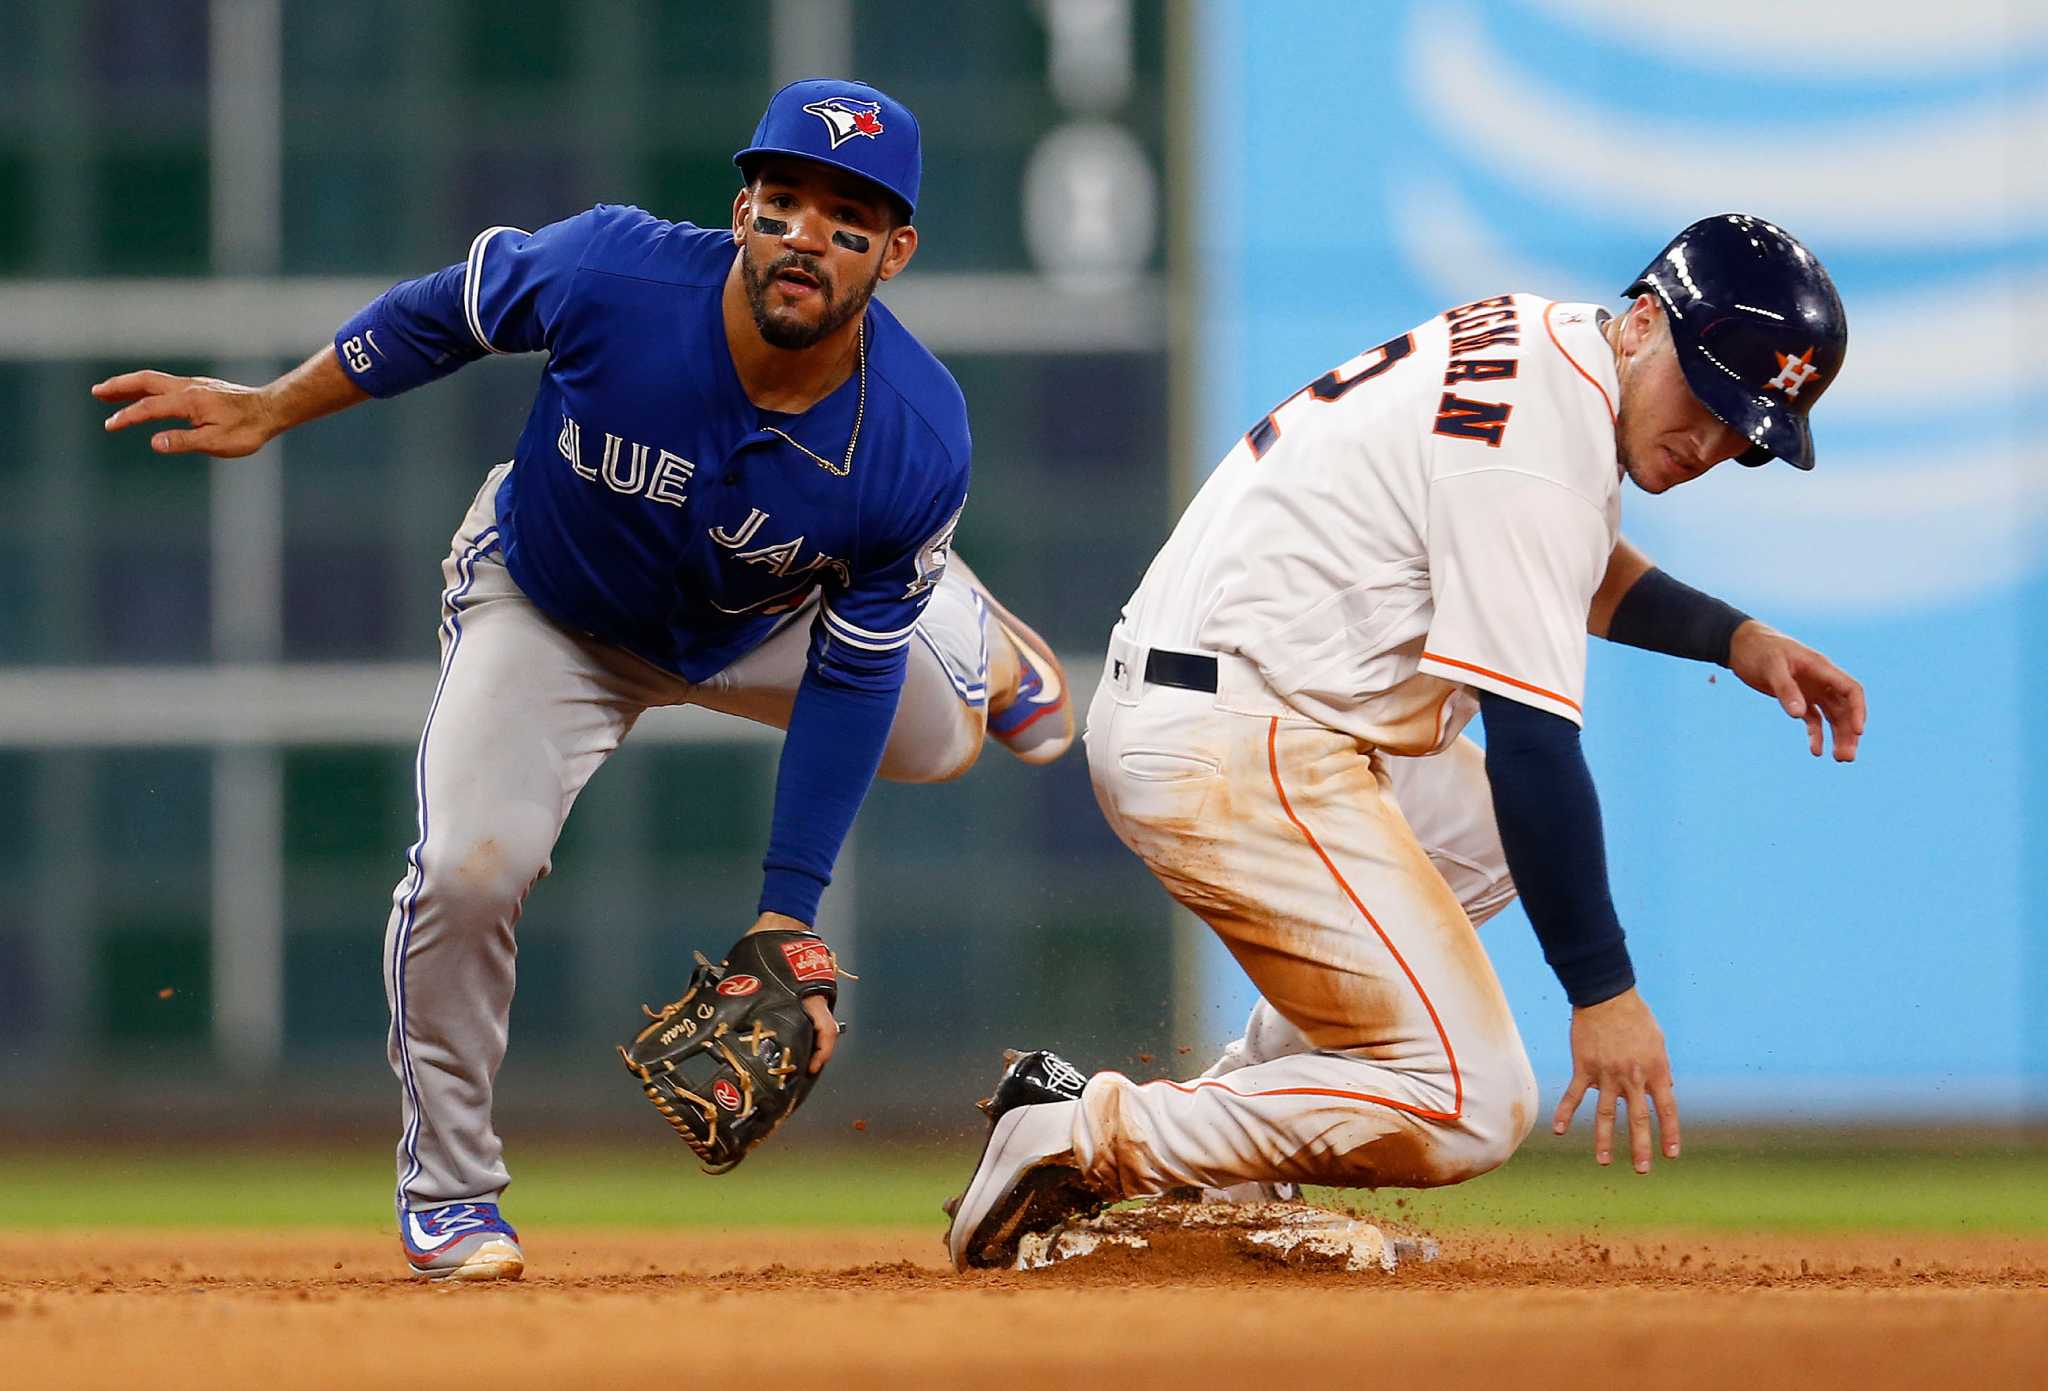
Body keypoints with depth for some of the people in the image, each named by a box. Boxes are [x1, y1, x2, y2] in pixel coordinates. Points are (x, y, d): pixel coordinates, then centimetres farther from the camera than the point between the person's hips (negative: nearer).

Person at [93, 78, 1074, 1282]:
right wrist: (273, 410, -6)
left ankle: (974, 644, 58)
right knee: (469, 868, -21)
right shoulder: (615, 274, -37)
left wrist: (786, 919, -21)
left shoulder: (917, 445, -33)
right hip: (552, 611, -2)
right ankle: (448, 1187, 4)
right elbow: (455, 309, -15)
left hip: (763, 624, 2)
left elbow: (853, 676, -22)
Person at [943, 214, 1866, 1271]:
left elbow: (1581, 575, 33)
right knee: (1470, 1112, -14)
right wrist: (1604, 991, -19)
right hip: (1241, 757, -11)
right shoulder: (1539, 449, -19)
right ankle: (1089, 1142, -10)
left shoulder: (1544, 346, 12)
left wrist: (1737, 640, 20)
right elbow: (1530, 746, -22)